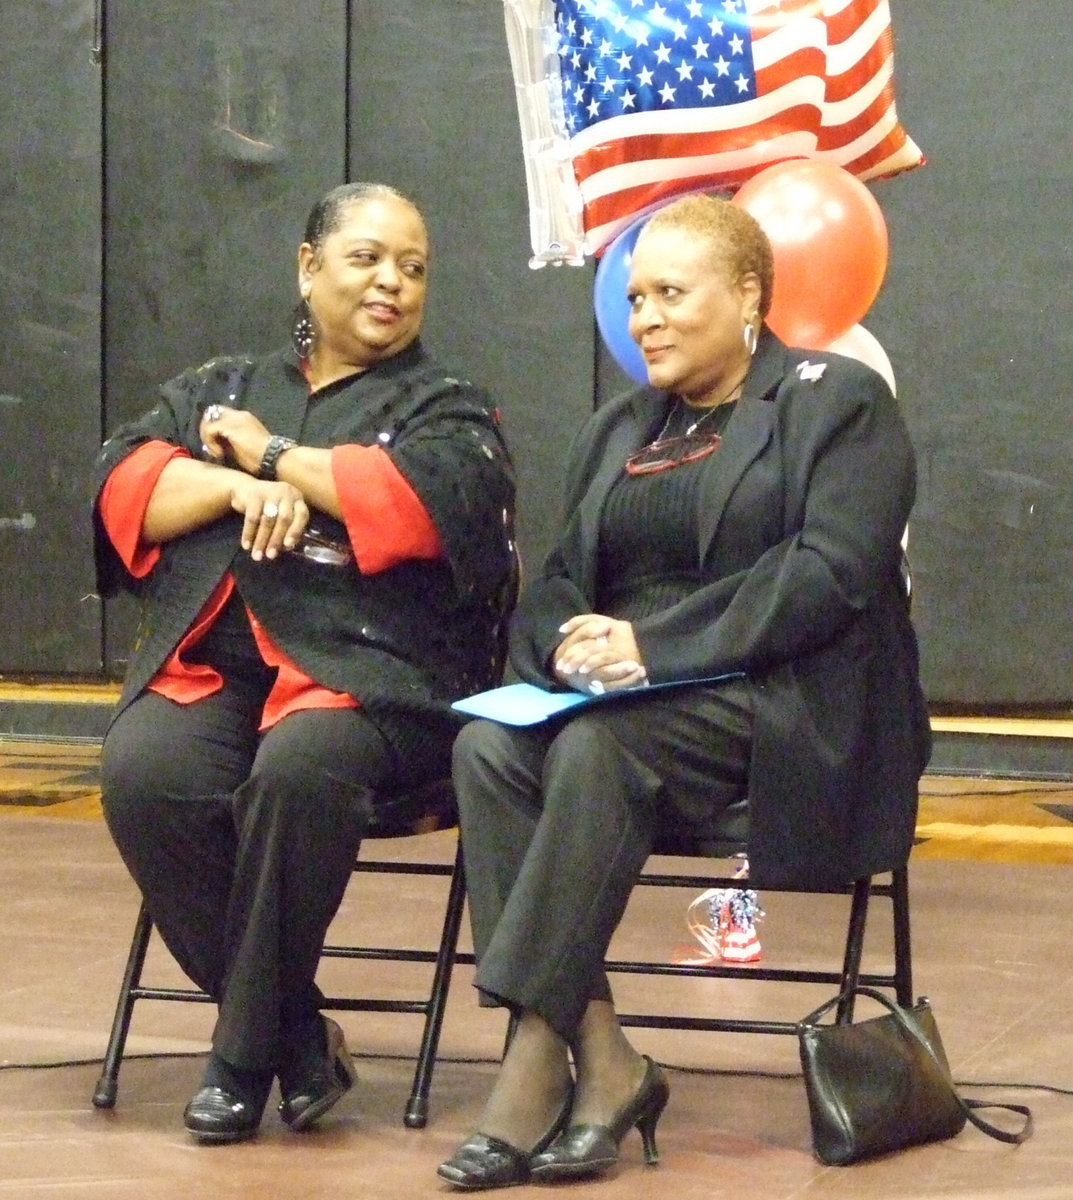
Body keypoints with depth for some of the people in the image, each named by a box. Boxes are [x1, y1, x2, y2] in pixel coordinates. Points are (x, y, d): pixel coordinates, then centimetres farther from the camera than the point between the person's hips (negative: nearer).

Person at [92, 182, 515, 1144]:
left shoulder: (446, 410, 15)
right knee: (141, 774, -30)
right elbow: (122, 488, 11)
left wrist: (277, 454, 0)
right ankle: (298, 1036, -17)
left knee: (299, 772, -37)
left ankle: (247, 1051, -20)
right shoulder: (219, 390, 25)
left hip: (368, 678, -3)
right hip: (210, 671, 3)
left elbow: (432, 501, -7)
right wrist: (238, 484, -7)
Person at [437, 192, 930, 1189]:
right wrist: (568, 641, -8)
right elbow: (555, 582, 18)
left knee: (596, 749, -34)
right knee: (487, 747, -26)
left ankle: (536, 1060, -33)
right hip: (623, 698, 6)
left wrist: (655, 646, -19)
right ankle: (600, 1059, -30)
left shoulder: (839, 403, 4)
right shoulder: (614, 432, 25)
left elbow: (831, 572, -11)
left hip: (785, 713, -6)